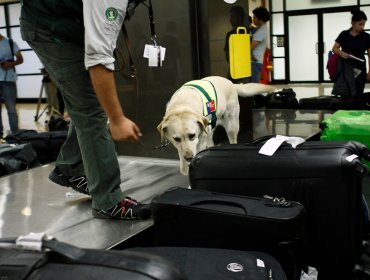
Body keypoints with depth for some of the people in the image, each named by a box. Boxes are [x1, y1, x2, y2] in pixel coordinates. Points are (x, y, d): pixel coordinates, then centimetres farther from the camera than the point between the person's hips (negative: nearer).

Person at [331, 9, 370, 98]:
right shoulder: (344, 34, 4)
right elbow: (334, 48, 7)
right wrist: (341, 53, -15)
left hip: (359, 67, 1)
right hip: (345, 66, -1)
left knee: (357, 95, 1)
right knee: (345, 93, -13)